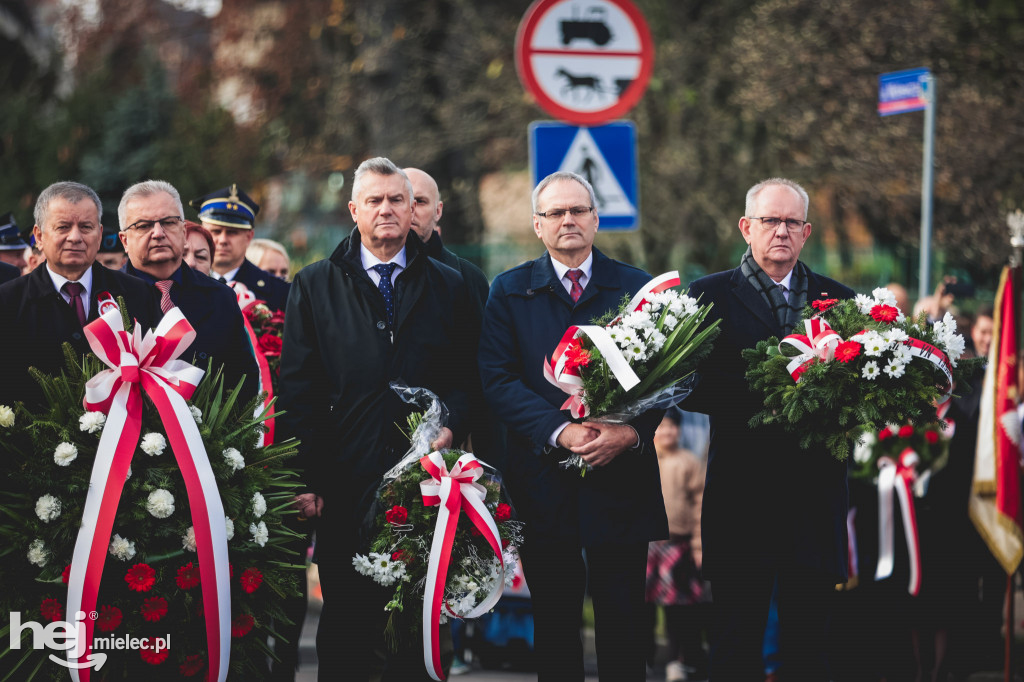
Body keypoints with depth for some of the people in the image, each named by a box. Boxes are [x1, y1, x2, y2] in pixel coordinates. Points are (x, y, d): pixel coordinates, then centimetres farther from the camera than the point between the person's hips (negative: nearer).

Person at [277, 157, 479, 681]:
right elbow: (297, 388, 3)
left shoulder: (448, 287, 12)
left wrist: (451, 426, -11)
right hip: (345, 484, -1)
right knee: (346, 624, 2)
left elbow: (468, 377, 10)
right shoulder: (315, 285, 9)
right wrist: (307, 477, -5)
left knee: (415, 625, 3)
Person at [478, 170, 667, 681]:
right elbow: (498, 380, -4)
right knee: (554, 624, 7)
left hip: (622, 479, 0)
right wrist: (559, 431, -17)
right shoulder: (509, 291, 7)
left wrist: (632, 432, -18)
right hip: (543, 480, 0)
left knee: (623, 627, 1)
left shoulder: (639, 288, 8)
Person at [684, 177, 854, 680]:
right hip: (741, 498, -2)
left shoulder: (840, 301, 12)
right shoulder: (710, 295, 4)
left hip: (815, 500, 2)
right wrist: (762, 401, -19)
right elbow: (690, 389, -6)